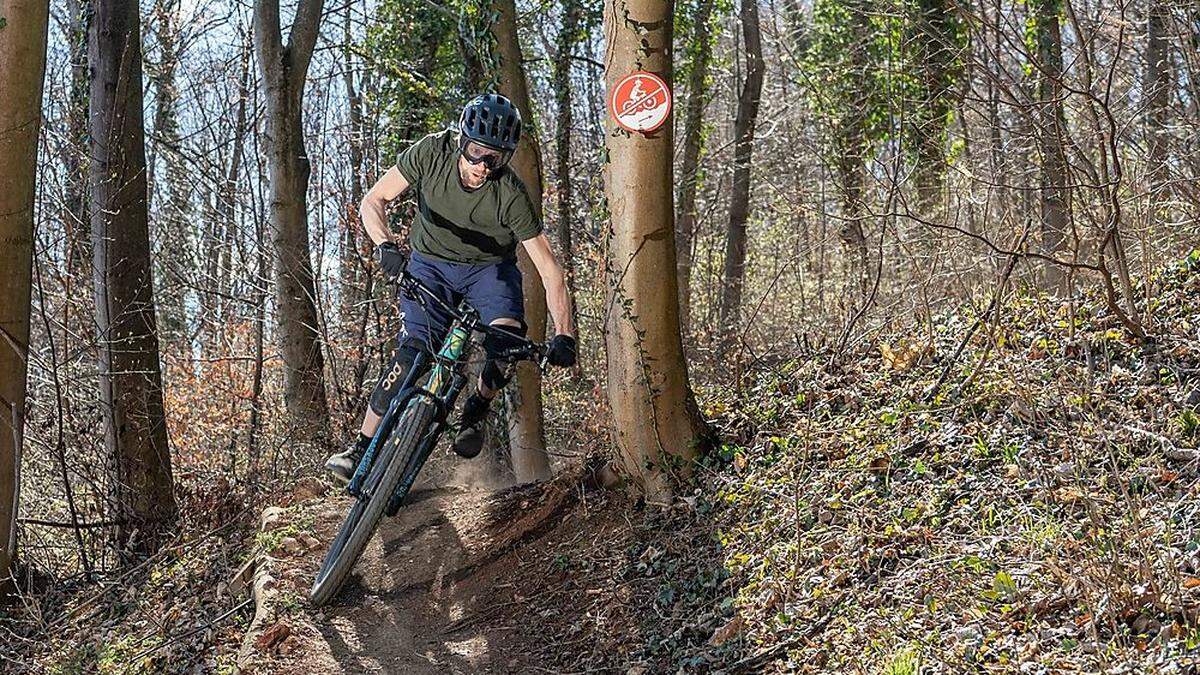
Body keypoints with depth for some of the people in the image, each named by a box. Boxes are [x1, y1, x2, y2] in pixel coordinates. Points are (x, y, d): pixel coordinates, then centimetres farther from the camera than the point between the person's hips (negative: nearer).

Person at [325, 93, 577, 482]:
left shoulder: (511, 195, -27)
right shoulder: (431, 153, -23)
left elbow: (550, 270, -25)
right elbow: (373, 201, -17)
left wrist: (563, 335, -34)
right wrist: (385, 245, -37)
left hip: (489, 267, -1)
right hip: (431, 263, 1)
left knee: (507, 339, -28)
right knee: (412, 351, -16)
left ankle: (476, 411, -1)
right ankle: (362, 449, -8)